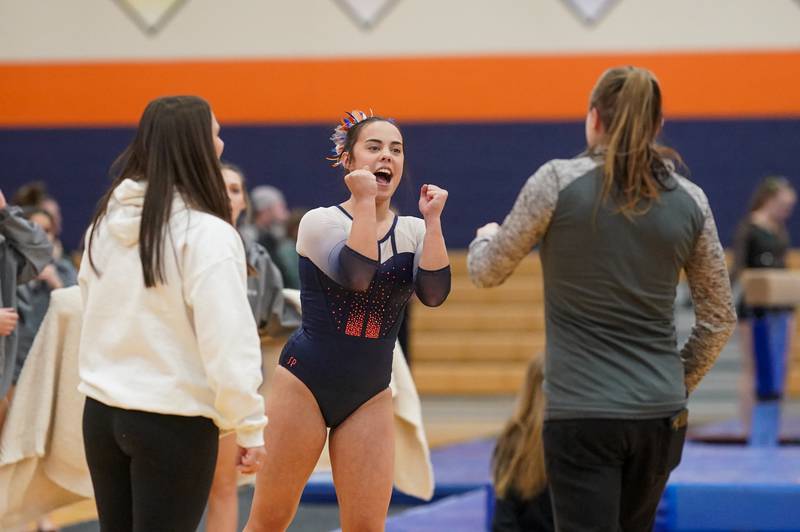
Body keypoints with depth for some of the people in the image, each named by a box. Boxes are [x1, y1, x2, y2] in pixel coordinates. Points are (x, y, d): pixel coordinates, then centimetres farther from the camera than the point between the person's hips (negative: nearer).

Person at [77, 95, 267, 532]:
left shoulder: (106, 222, 4)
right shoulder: (206, 234, -17)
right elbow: (228, 342, -19)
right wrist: (250, 429, -13)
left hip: (101, 413, 6)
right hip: (174, 422, -6)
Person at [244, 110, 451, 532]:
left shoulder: (413, 232, 6)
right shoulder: (320, 221, -5)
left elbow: (434, 293, -11)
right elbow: (355, 275, -22)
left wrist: (432, 219, -13)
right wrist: (364, 202, -20)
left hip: (369, 396, 3)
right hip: (304, 383, -3)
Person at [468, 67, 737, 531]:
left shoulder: (559, 182, -8)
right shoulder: (689, 200, 3)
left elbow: (487, 272, 3)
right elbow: (720, 317, 9)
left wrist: (486, 238, 25)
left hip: (582, 413, -4)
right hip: (660, 414, 5)